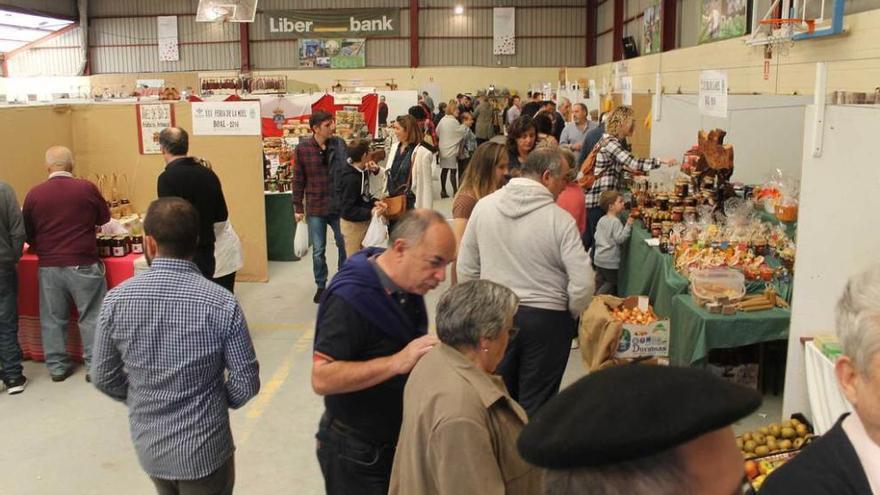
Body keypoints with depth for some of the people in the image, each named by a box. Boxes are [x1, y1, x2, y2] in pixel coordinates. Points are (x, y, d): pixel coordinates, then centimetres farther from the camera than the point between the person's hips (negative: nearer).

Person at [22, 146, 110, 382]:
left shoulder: (34, 194, -4)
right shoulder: (86, 188, -9)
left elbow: (27, 234, 6)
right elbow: (104, 217, 7)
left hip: (49, 266, 2)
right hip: (83, 265, -2)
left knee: (52, 319, 14)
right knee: (92, 316, 7)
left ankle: (57, 367, 23)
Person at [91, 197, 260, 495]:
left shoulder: (117, 300, -12)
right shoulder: (222, 304, -19)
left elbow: (104, 377, -2)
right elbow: (246, 384, -14)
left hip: (148, 445, 4)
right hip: (204, 448, -3)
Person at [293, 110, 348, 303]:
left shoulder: (340, 144, -2)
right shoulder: (303, 148, -6)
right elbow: (298, 179, -1)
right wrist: (298, 207, -1)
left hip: (339, 206, 1)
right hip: (315, 208, -1)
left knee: (345, 246, 10)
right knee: (318, 251, 10)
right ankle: (321, 286, 27)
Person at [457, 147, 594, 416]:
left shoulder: (484, 206, -3)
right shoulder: (560, 219, -15)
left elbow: (466, 269, 3)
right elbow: (583, 284, -15)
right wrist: (570, 316, 4)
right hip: (546, 319, -3)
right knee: (535, 404, 11)